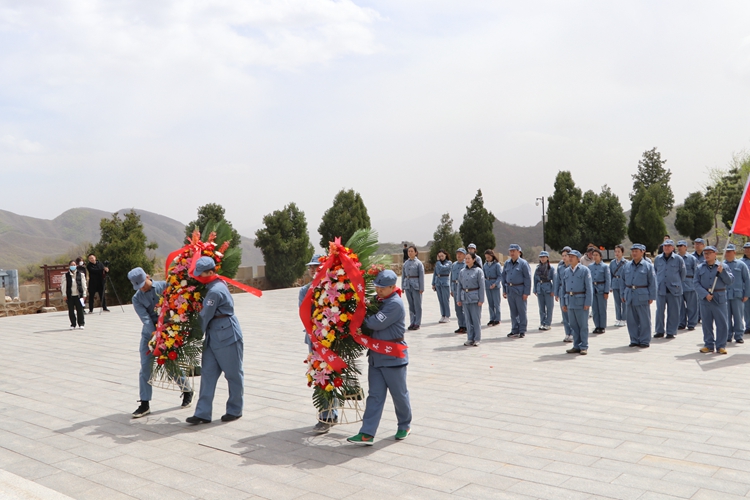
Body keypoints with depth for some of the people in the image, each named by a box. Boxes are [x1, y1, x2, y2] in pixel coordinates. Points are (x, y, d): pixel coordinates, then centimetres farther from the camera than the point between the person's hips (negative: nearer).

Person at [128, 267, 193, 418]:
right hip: (149, 333, 3)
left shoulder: (164, 286, -6)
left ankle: (187, 390, 27)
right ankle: (144, 404, 7)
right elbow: (145, 318, -12)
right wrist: (154, 333, -24)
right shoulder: (137, 298, -1)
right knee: (145, 368, -1)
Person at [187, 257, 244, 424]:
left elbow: (205, 316, -12)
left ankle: (235, 410, 18)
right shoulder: (216, 285, 10)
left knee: (233, 375, 6)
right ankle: (203, 413, 9)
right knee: (208, 374, 6)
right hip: (213, 338, 10)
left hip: (227, 337, -10)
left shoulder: (215, 291, -20)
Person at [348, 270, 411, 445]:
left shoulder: (395, 304, -18)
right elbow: (373, 321, 15)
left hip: (393, 357, -8)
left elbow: (377, 323, -25)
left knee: (399, 394, 9)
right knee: (375, 395, 5)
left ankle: (405, 425, 30)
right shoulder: (379, 300, 9)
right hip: (376, 356, 8)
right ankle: (367, 434, 4)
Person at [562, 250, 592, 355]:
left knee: (583, 325, 1)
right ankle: (576, 346, 18)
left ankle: (584, 347, 8)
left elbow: (589, 288, -8)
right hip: (570, 302, 5)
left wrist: (588, 303, -14)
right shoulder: (567, 271, 12)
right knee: (573, 325, 9)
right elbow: (564, 288, 16)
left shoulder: (585, 270, -4)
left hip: (581, 302, -5)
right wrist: (564, 303, 12)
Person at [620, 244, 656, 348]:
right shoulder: (627, 265, 9)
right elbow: (623, 281, 14)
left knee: (644, 320, 2)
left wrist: (651, 297, -7)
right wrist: (622, 294, 9)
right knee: (631, 320, 9)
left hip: (642, 296, -4)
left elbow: (652, 283, -3)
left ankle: (645, 341, 12)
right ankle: (634, 340, 18)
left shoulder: (647, 266, -3)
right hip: (630, 295, 4)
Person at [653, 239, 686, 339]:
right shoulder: (657, 259, 5)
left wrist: (677, 283, 14)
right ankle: (660, 331, 14)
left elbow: (683, 273, 10)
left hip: (674, 290, -2)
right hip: (661, 289, 2)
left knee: (673, 312, 3)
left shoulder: (678, 259, -2)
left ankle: (671, 332, 11)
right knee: (659, 311, 4)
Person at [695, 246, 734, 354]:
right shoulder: (700, 268, 7)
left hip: (719, 299, -1)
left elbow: (730, 281, -1)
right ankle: (708, 345, 16)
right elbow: (696, 283, 2)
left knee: (721, 323, 0)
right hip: (704, 299, 1)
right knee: (707, 323, 6)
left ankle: (721, 346, 8)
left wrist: (722, 272, -15)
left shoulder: (723, 267, 4)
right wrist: (705, 294, -10)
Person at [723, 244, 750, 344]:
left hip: (737, 295, -1)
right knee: (726, 317, 3)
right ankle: (727, 336, 10)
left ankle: (739, 336, 12)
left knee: (738, 317, 3)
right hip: (724, 295, 1)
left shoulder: (741, 265, 6)